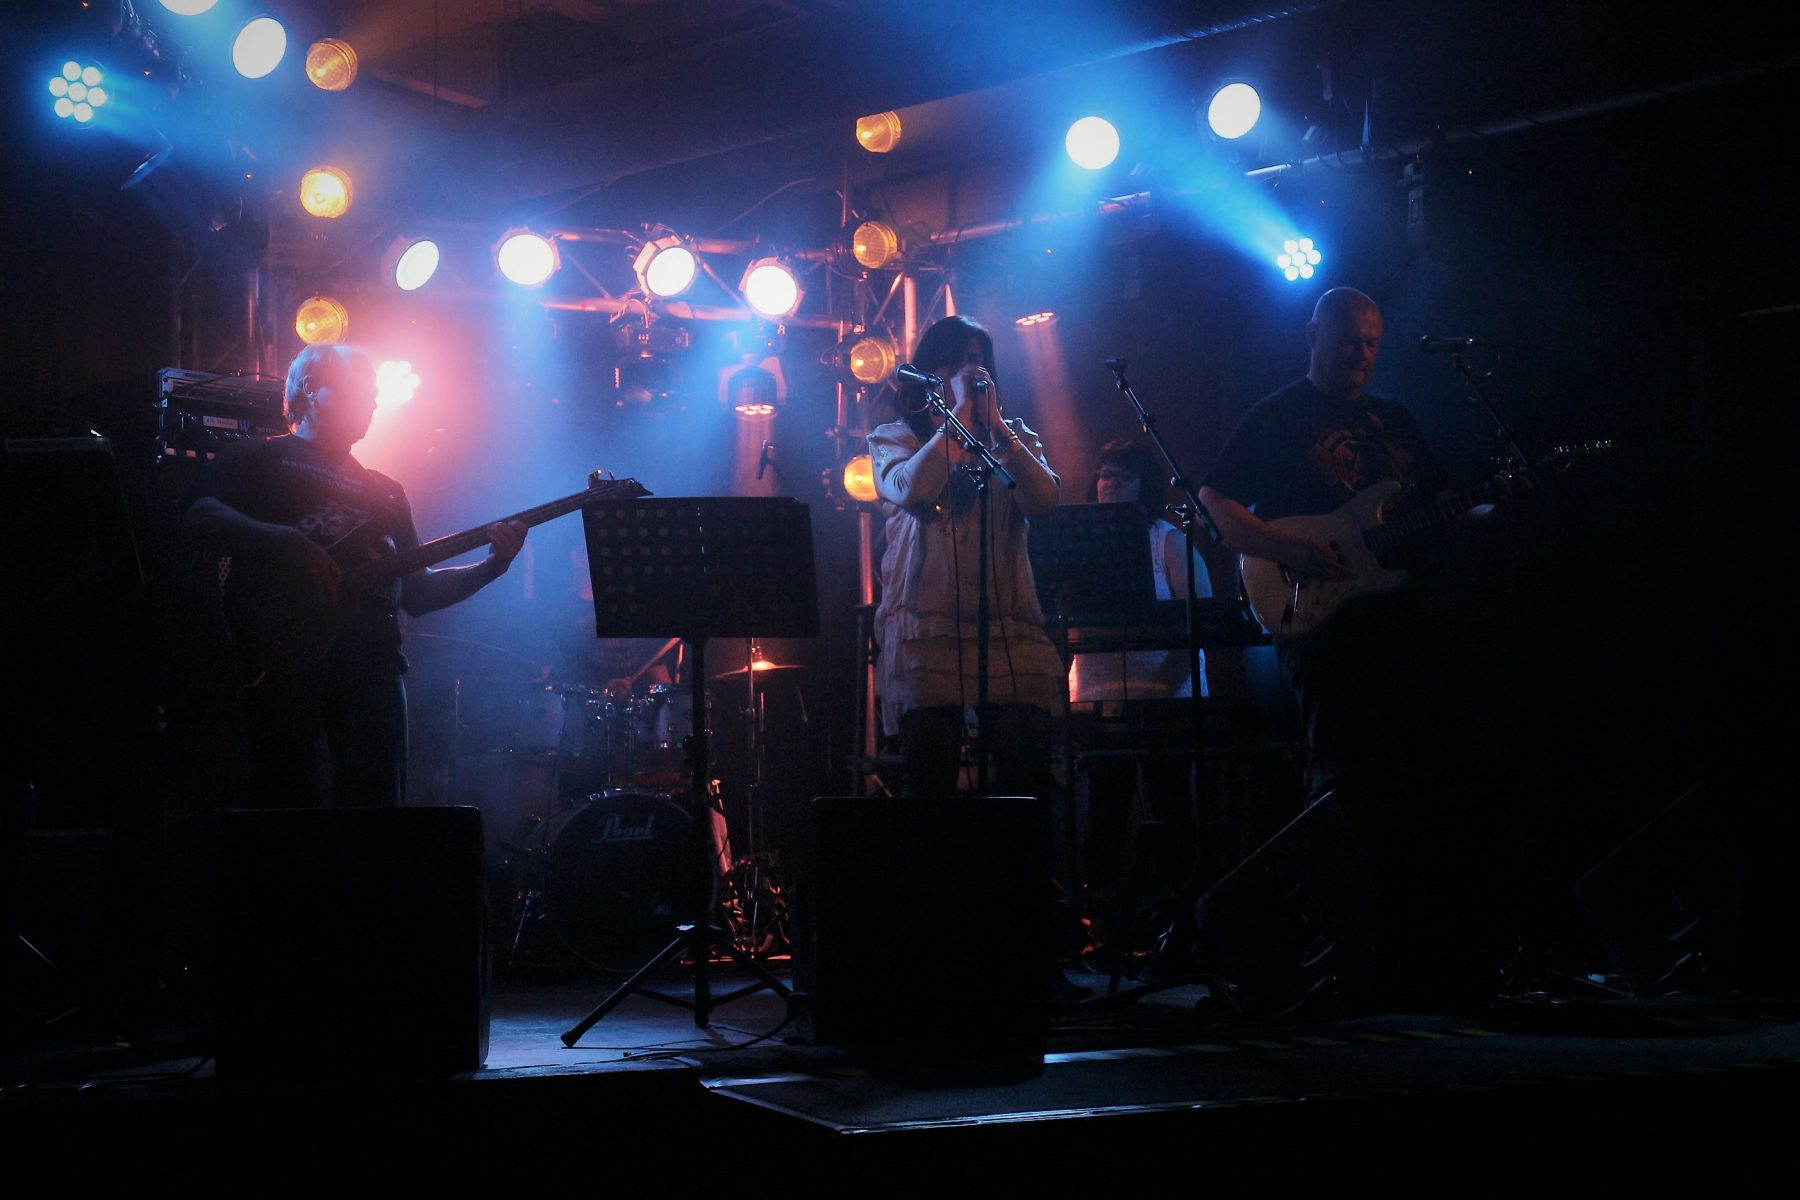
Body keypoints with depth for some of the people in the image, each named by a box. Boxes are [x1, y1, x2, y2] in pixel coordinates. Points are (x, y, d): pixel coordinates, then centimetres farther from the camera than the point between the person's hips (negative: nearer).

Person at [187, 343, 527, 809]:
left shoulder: (384, 491, 28)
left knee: (376, 803, -5)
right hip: (282, 650, -4)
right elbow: (201, 516, -5)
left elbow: (415, 592, 23)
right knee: (286, 803, -10)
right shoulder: (263, 458, 14)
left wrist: (491, 566, 8)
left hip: (371, 661, 4)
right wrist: (286, 540, -18)